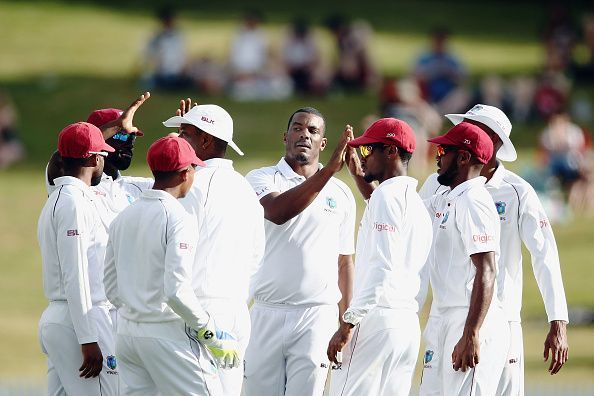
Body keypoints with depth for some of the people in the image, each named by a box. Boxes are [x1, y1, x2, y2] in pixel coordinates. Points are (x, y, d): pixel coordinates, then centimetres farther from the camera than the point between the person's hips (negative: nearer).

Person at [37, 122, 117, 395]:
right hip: (83, 321, -10)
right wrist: (89, 340, -20)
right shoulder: (76, 202, -12)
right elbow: (74, 276, -18)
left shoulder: (55, 200, 19)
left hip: (53, 319, 10)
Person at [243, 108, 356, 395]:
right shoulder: (261, 179, 3)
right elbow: (277, 212, -21)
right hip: (266, 315, -1)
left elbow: (344, 263, 15)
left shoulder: (341, 193, 11)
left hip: (317, 318, 1)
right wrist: (328, 170, -28)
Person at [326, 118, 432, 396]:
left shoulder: (388, 194, -8)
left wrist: (349, 324, -20)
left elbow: (382, 267, -18)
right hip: (408, 324, 9)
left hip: (378, 318, -9)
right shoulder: (418, 204, 21)